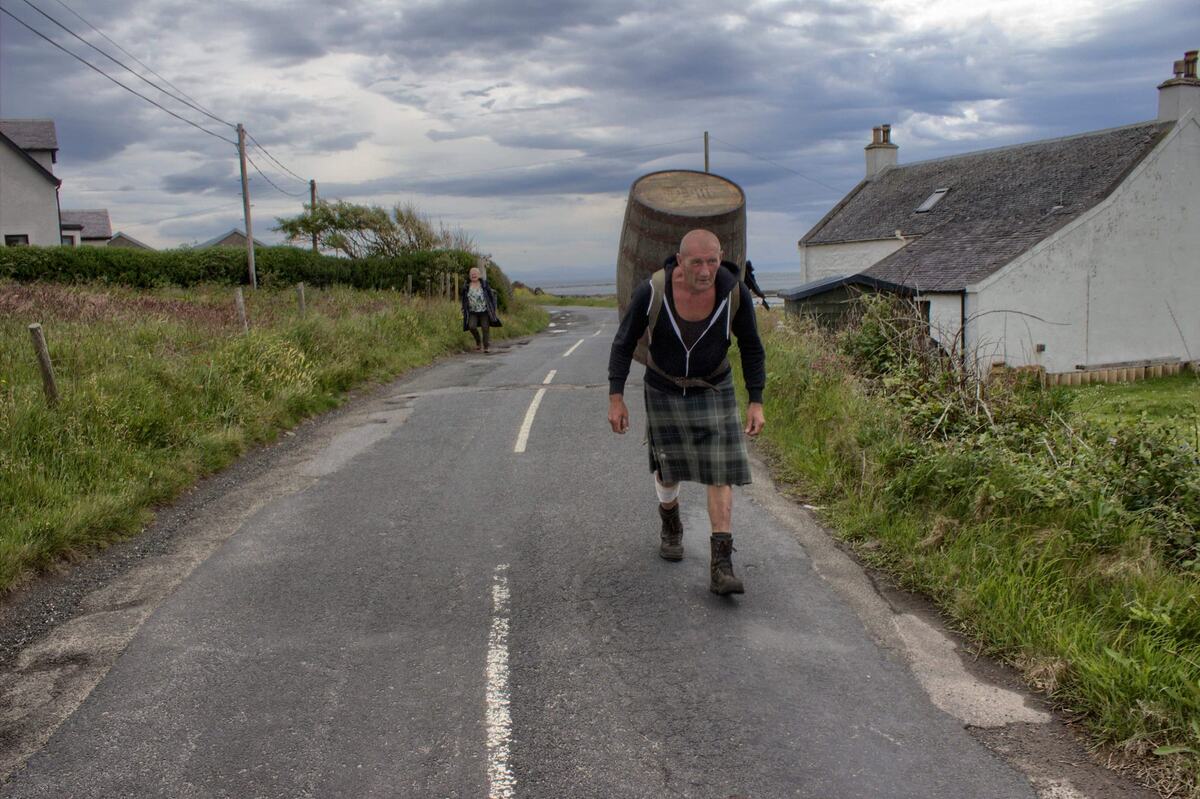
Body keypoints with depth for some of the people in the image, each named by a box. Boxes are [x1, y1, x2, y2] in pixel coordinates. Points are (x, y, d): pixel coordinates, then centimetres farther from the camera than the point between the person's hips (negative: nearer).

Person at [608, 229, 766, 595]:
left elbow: (751, 348, -7)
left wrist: (756, 403, -10)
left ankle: (721, 567, -7)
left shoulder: (735, 293, -21)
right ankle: (670, 523, 45)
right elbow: (624, 342, -10)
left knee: (720, 473, -8)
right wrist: (616, 398, -13)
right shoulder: (651, 292, -24)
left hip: (713, 390, 0)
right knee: (668, 465, 13)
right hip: (664, 389, 0)